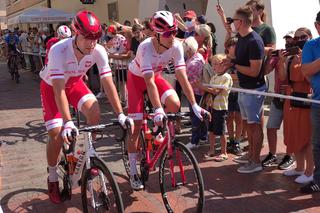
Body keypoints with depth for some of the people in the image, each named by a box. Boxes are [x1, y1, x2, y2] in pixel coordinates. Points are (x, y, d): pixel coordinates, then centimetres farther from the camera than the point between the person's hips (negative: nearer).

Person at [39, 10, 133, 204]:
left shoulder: (99, 51, -27)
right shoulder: (59, 50, -37)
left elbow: (108, 83, -26)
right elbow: (59, 90, -41)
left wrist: (120, 114, -33)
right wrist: (68, 122, -50)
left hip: (74, 83, 3)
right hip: (52, 86, -3)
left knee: (94, 111, -25)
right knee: (57, 134, -12)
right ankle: (53, 179, 12)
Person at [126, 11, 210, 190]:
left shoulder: (176, 46, -24)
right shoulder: (146, 47, -35)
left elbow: (183, 77, -25)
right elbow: (149, 82, -42)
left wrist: (195, 105, -31)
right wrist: (158, 110, -51)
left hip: (156, 75, 4)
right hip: (137, 78, -4)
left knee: (175, 103, -25)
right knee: (136, 125, -6)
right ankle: (133, 173, 7)